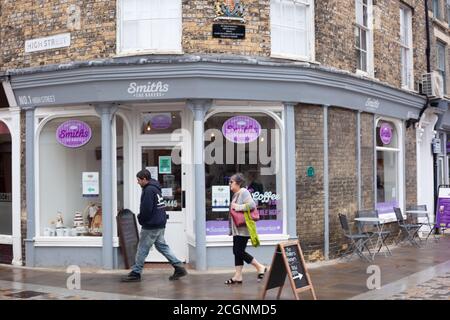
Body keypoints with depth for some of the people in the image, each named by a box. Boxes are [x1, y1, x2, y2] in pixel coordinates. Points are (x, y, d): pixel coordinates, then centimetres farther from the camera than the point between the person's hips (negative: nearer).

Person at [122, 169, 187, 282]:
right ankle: (179, 267, 10)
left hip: (151, 226, -10)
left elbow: (146, 209, -23)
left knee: (142, 249, 0)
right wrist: (142, 218, 13)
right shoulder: (155, 188, 15)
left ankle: (135, 273, 7)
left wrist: (140, 219, -4)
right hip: (160, 225, 10)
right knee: (162, 246, 14)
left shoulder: (148, 190, -17)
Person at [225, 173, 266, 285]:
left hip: (243, 228, -10)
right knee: (237, 252, 8)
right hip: (237, 229, 10)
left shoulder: (243, 192, -13)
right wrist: (231, 229, 15)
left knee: (240, 252, -8)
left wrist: (237, 207, -21)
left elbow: (252, 205, -26)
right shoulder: (236, 194, 16)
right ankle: (238, 276, 11)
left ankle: (260, 267, 5)